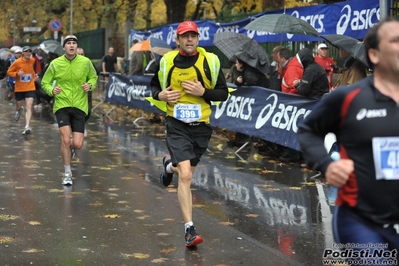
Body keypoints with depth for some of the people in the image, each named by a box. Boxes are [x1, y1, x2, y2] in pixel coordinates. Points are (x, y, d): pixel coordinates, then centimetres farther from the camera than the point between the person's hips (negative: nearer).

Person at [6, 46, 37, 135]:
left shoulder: (32, 61, 0)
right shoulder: (17, 62, -13)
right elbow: (9, 72, -6)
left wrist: (34, 75, 6)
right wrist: (17, 74, -24)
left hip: (30, 88, 1)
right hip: (19, 88, -1)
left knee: (29, 107, -15)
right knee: (18, 106, 17)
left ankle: (27, 127, -22)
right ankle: (19, 110, 57)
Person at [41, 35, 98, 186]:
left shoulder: (85, 62, -3)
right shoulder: (55, 64, -5)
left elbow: (93, 77, 14)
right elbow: (45, 83, 5)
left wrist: (90, 85, -9)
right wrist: (52, 90, -17)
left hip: (79, 107, 1)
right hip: (62, 106, -1)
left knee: (77, 145, -5)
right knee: (66, 140, -16)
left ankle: (70, 146, 36)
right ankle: (67, 174, 4)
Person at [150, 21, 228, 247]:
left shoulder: (210, 61, -5)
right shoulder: (166, 61, -2)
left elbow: (223, 93, -2)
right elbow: (155, 85, 13)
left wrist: (203, 91, -19)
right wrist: (160, 95, -9)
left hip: (201, 126, 2)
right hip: (177, 126, -2)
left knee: (186, 171, 20)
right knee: (185, 176, -15)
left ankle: (170, 164, 57)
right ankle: (189, 228, -9)